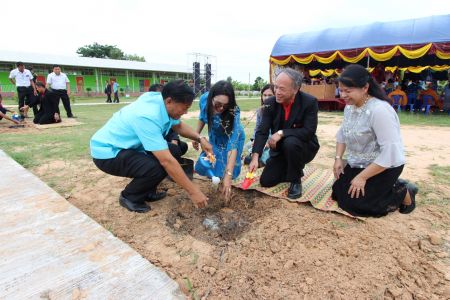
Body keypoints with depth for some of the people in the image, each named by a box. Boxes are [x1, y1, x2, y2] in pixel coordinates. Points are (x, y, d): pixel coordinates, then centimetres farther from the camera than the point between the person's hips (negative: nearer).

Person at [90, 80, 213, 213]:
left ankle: (147, 191, 14)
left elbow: (179, 126, 10)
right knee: (157, 168, -30)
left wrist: (200, 139, -6)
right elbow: (166, 160, -36)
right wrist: (193, 191, -31)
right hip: (108, 152, -9)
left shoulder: (161, 101, -9)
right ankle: (129, 197, -1)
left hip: (129, 146, 9)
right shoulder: (148, 116, -34)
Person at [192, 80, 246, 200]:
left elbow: (232, 146, -43)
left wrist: (228, 176, -48)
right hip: (214, 138, 4)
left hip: (232, 138, -4)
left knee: (224, 169, -12)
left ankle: (236, 160, 20)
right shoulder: (204, 99, -27)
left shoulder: (233, 113, -39)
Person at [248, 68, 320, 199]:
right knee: (265, 181, -4)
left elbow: (309, 131, -27)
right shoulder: (270, 103, -12)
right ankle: (292, 170, 23)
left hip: (304, 147, -4)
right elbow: (262, 131, -17)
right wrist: (255, 157, -31)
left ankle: (296, 180, -12)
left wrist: (281, 133, -34)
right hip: (280, 149, 4)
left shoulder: (310, 102, -22)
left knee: (290, 143, -38)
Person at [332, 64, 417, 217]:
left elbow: (390, 152, -30)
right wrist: (338, 158, -3)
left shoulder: (380, 110, -28)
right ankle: (387, 187, 21)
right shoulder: (350, 106, -2)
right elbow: (342, 133, 9)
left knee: (353, 203, -11)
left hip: (384, 167, -8)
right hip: (359, 164, 8)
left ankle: (404, 193, 8)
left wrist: (362, 177, -25)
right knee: (338, 192, 10)